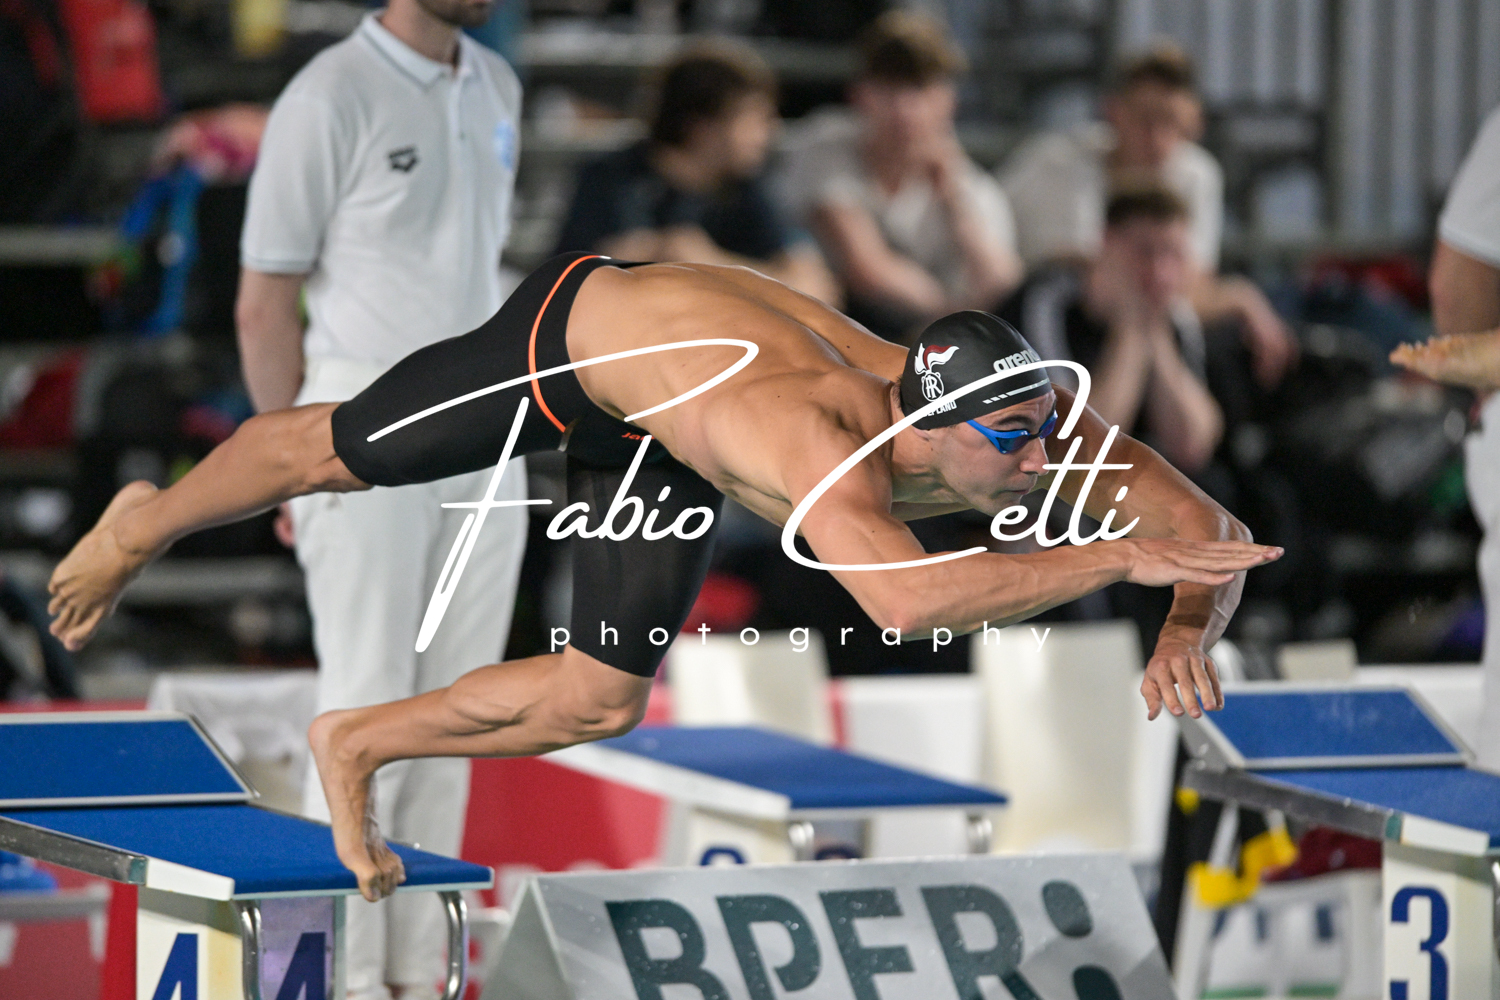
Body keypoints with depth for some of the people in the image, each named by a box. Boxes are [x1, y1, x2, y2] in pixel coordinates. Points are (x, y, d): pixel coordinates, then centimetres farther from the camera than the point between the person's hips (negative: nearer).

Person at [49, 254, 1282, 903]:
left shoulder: (1038, 429, -30)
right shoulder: (823, 445, -49)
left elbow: (1215, 528, -23)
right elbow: (906, 599, -67)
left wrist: (1189, 633, -44)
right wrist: (1121, 556, -63)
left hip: (661, 427, 6)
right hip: (583, 323, -6)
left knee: (599, 701, 8)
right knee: (335, 453, 18)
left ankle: (357, 744, 32)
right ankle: (151, 521, 49)